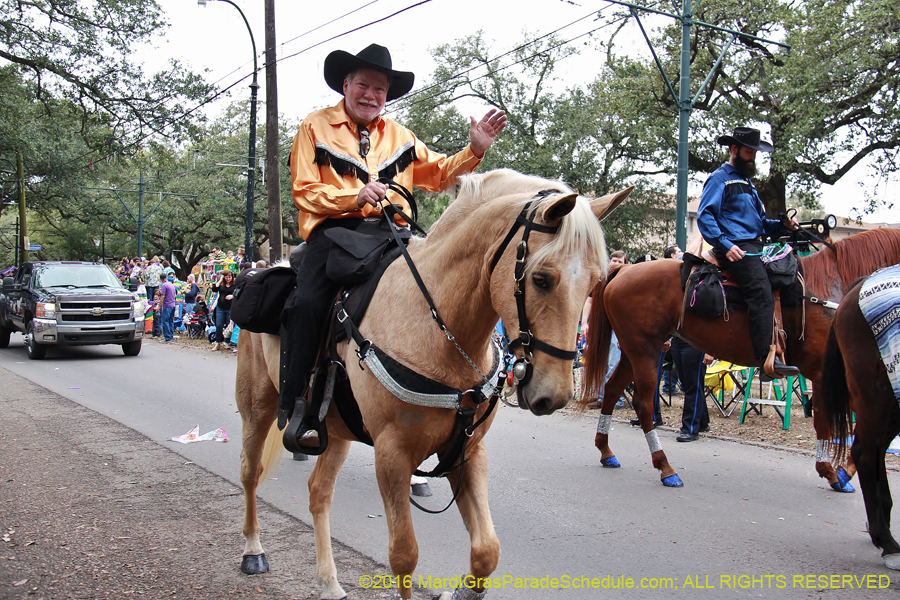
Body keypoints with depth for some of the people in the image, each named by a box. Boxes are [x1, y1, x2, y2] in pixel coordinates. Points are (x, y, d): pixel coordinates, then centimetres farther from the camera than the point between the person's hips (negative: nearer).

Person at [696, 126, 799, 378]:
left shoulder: (747, 182, 28)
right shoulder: (720, 178, 1)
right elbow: (705, 216, -12)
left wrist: (783, 225, 11)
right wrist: (725, 245, -24)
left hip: (753, 247, 10)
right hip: (735, 248, -9)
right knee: (762, 294, -24)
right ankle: (766, 357, -29)